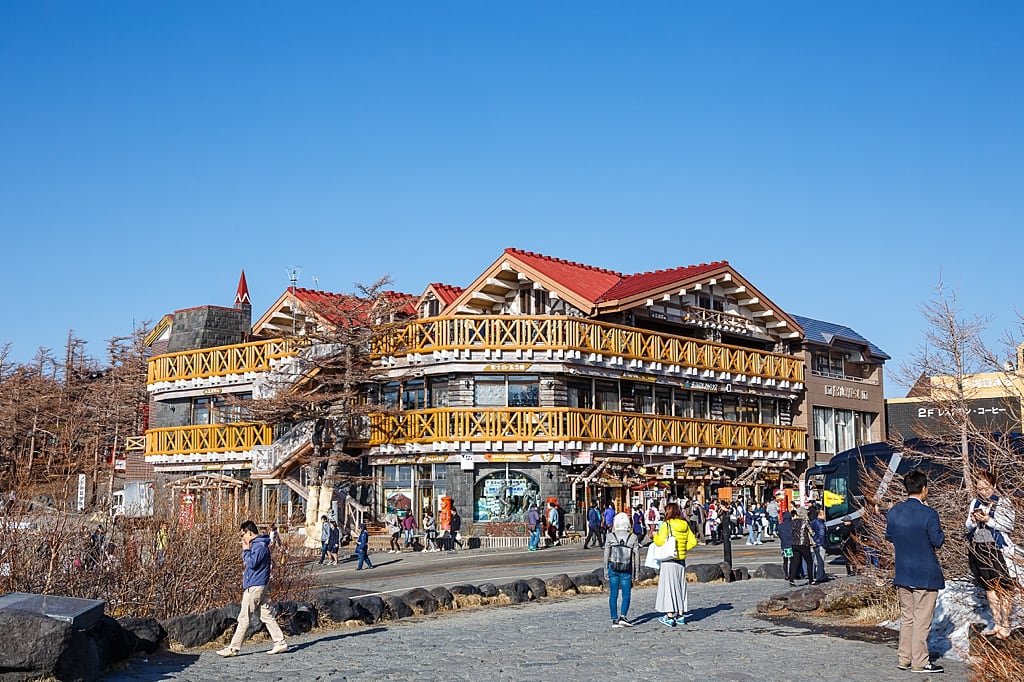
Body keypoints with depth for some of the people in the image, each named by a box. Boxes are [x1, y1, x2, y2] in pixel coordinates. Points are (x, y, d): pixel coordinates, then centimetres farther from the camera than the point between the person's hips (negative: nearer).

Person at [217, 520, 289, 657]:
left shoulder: (260, 546, -15)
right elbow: (247, 562, 23)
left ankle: (233, 648, 0)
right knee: (267, 616, 10)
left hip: (255, 587, -10)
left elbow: (251, 563, -23)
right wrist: (246, 551, 8)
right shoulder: (256, 545, 16)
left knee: (243, 618, -4)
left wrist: (246, 550, -12)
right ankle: (281, 643, 10)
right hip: (257, 586, 10)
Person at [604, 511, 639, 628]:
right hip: (627, 570, -1)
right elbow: (636, 555, -1)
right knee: (626, 594, 8)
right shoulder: (633, 537, -5)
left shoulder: (610, 537, -5)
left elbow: (606, 554, -1)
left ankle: (614, 620, 9)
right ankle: (623, 617, -7)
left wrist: (606, 570, 8)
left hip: (613, 568, 1)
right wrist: (637, 570, 9)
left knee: (613, 594, 8)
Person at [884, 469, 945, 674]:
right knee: (922, 620, 2)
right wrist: (941, 533, 5)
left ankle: (904, 659, 20)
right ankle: (919, 662, 7)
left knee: (906, 617, 16)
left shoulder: (893, 512, 0)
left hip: (902, 573, 6)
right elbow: (938, 541, -12)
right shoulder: (929, 514, -17)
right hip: (925, 574, -6)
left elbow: (889, 537, 12)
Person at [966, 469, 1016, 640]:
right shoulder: (974, 503, 9)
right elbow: (968, 527, 15)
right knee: (989, 588, 11)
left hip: (997, 550, -5)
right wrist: (973, 521, -7)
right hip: (978, 549, 5)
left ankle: (1005, 625, 9)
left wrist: (988, 520, -18)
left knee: (1002, 589, 0)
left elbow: (1009, 526, -9)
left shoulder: (1003, 504, -5)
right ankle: (996, 624, 20)